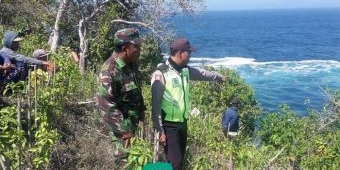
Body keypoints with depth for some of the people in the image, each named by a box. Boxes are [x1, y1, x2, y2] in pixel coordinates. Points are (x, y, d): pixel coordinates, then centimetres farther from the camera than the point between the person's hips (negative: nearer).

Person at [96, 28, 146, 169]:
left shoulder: (132, 64, 0)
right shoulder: (110, 71, -26)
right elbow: (105, 103, -26)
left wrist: (141, 111, 19)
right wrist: (124, 130, -24)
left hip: (133, 120, 8)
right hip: (122, 123, -8)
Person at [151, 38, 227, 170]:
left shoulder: (185, 70, 5)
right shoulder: (160, 74, -18)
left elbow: (201, 74, 27)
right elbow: (156, 105, -17)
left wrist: (219, 77, 43)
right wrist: (160, 130, -18)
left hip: (182, 123, 8)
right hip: (169, 126, -8)